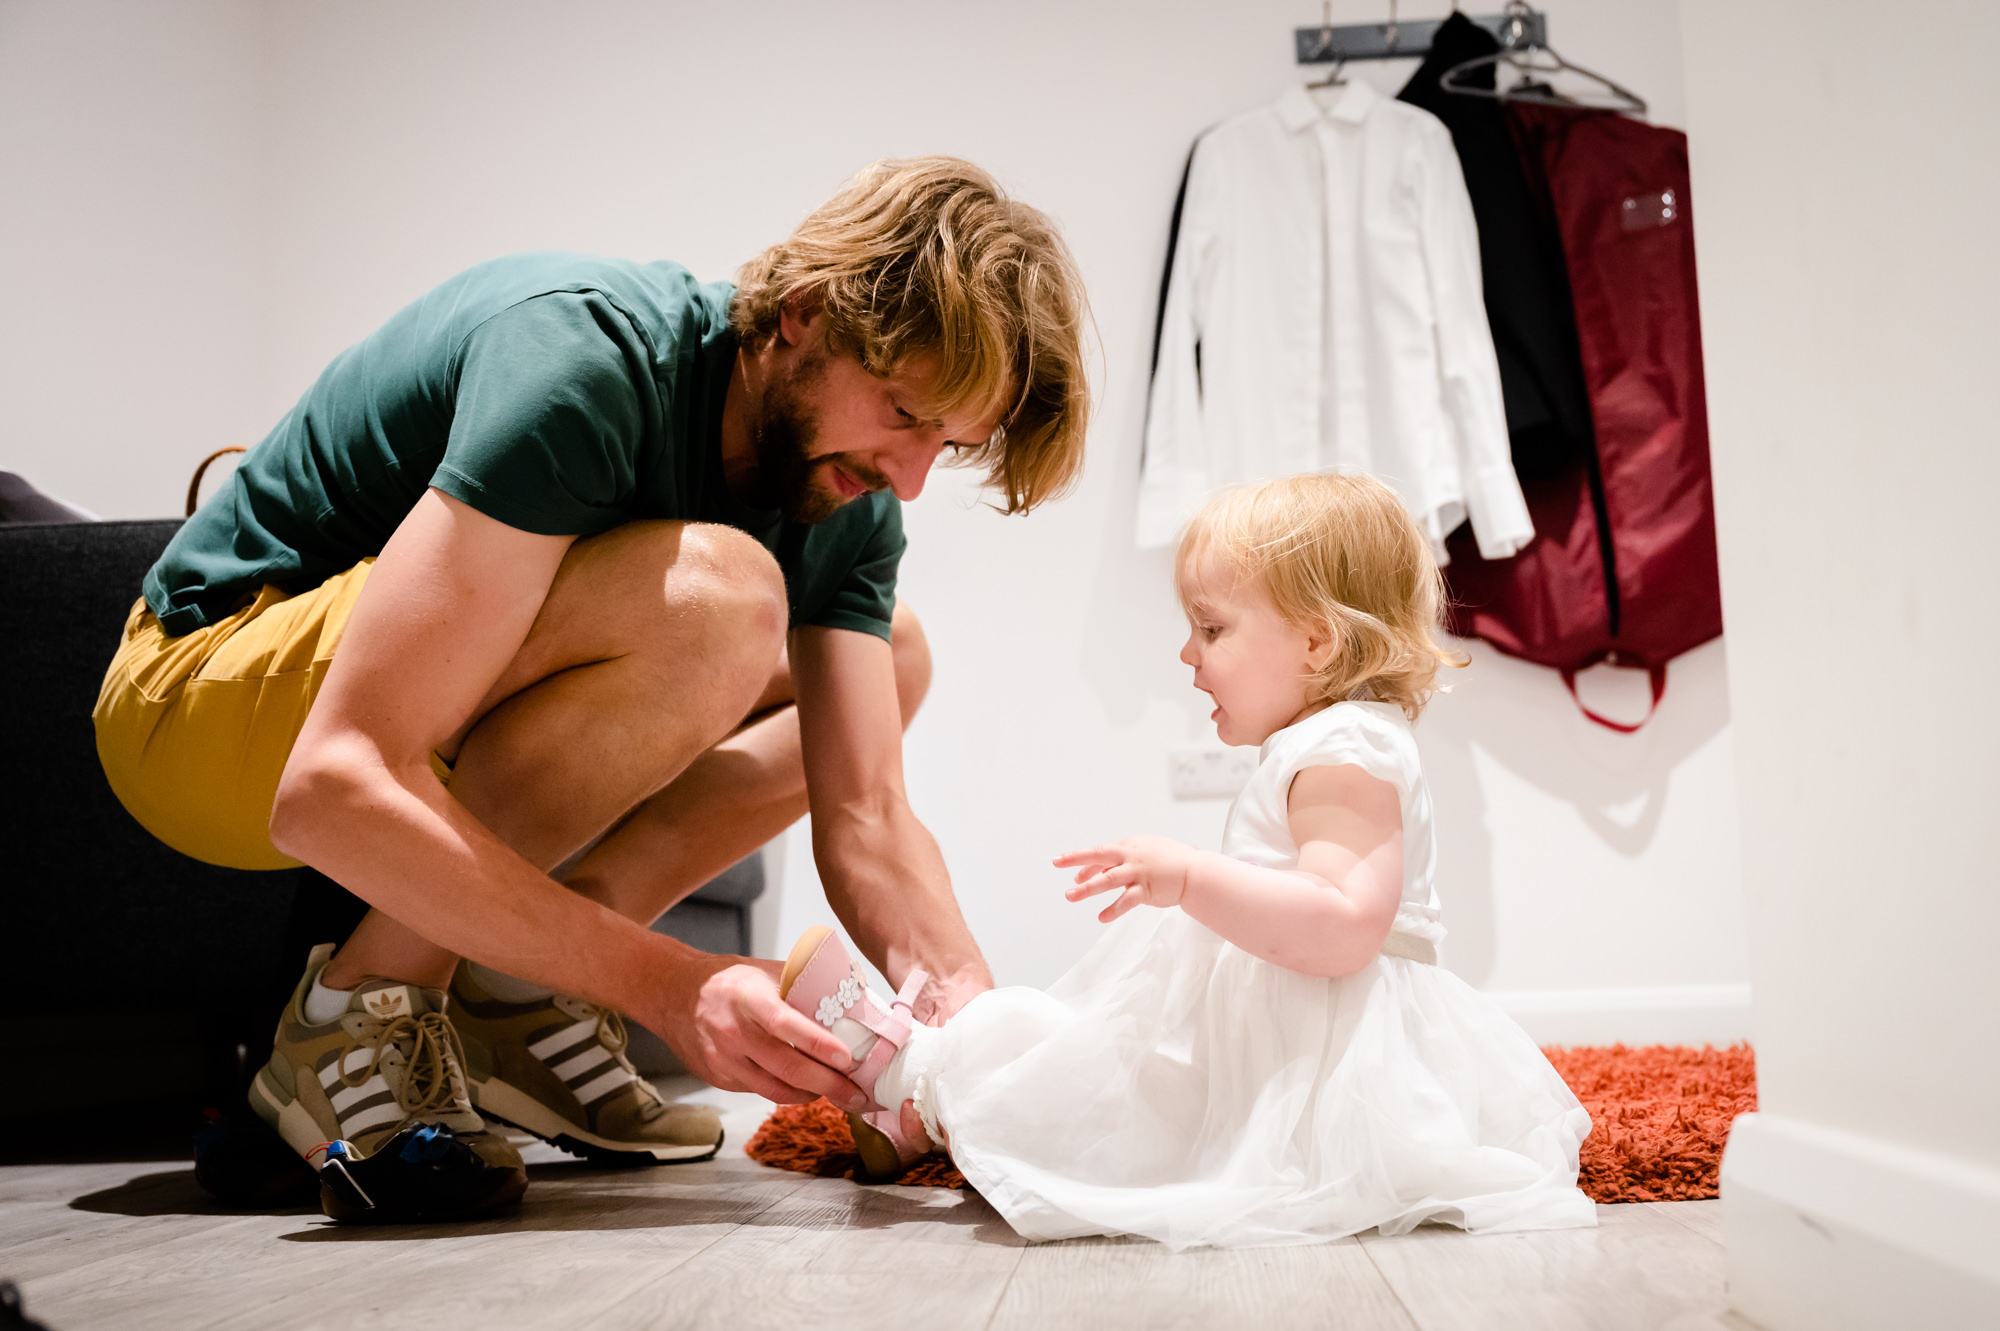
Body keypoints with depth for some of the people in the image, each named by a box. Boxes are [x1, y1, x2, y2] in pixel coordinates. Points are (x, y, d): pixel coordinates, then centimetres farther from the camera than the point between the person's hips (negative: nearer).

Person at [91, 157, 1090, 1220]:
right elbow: (333, 790, -38)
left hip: (440, 716, 8)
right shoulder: (586, 356, -31)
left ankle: (514, 996, -5)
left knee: (893, 656, 4)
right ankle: (360, 1018, -16)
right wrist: (667, 984, -40)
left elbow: (864, 821, -8)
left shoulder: (847, 503, -6)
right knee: (711, 596, -33)